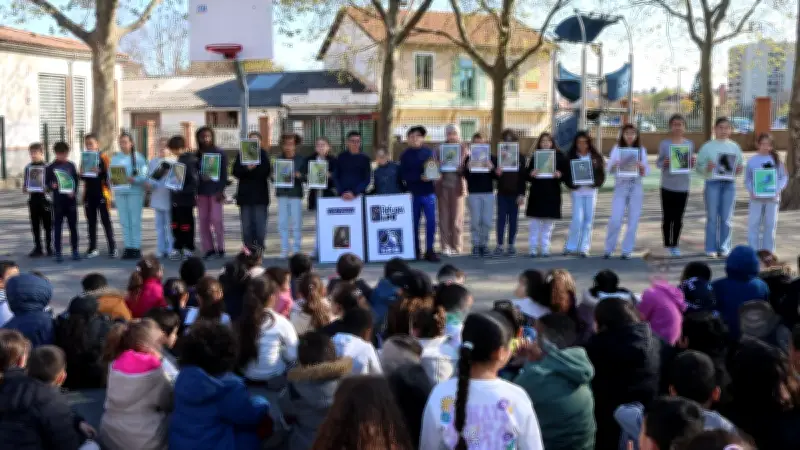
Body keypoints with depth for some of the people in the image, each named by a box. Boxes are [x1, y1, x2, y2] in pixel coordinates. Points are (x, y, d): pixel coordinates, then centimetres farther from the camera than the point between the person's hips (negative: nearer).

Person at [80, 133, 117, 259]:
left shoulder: (104, 157, -3)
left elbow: (108, 174, -9)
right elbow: (82, 176, 15)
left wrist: (99, 172, -28)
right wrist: (81, 173, -8)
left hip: (102, 193, -5)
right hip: (89, 194, 5)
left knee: (106, 220, -4)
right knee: (91, 222, 7)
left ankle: (112, 248, -2)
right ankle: (92, 248, 12)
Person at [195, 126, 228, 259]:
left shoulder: (220, 153, 1)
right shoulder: (196, 155, 8)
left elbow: (224, 173, -1)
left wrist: (221, 190, -8)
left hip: (215, 190, -3)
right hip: (201, 191, 3)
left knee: (216, 219, -7)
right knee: (203, 220, 2)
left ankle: (221, 247, 5)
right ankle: (208, 249, 9)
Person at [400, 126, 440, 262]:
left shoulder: (429, 152, 6)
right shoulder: (405, 155, 3)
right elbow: (403, 175, -6)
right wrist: (420, 177, -19)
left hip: (428, 192, 0)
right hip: (413, 193, 0)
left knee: (431, 221, -5)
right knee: (414, 223, 7)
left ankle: (429, 251, 2)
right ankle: (415, 250, 17)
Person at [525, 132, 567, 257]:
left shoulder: (560, 157, 4)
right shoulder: (534, 157, 7)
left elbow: (566, 173, 3)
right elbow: (526, 175, 5)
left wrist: (559, 175, -17)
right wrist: (531, 174, -16)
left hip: (552, 194, 0)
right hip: (536, 193, 0)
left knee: (548, 224, 5)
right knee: (534, 224, 0)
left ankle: (545, 249, 11)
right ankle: (533, 248, 6)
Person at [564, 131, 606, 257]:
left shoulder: (596, 157, 5)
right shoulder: (570, 157, 2)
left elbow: (601, 174, 5)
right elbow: (566, 174, 2)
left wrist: (595, 182, -13)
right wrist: (572, 184, -16)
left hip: (591, 191, 2)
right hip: (577, 191, -2)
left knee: (589, 220, 3)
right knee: (577, 219, -8)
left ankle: (584, 248, 10)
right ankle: (570, 247, 7)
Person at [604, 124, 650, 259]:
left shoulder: (641, 150, 6)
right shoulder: (617, 149, 4)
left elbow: (646, 172, 5)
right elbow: (610, 170, -1)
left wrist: (641, 166, -16)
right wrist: (615, 164, -21)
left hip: (636, 187, 1)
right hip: (621, 186, -1)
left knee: (633, 220, 2)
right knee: (615, 220, -8)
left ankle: (627, 251, 11)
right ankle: (609, 249, 7)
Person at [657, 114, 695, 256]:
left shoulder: (689, 144, 3)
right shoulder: (664, 144, -5)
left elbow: (690, 165, 9)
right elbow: (658, 163, -2)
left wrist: (693, 162, -12)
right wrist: (664, 163, -23)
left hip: (683, 186, 2)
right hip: (668, 186, -2)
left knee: (678, 218, 8)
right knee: (667, 217, 4)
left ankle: (675, 245, 18)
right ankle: (667, 245, 15)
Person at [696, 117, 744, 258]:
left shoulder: (734, 147, 11)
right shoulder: (707, 147, 3)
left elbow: (739, 166, 17)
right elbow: (698, 167, 2)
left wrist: (739, 170, -4)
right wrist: (707, 167, -18)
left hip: (729, 184, 2)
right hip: (712, 183, -2)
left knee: (726, 218, 3)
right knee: (712, 216, 0)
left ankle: (724, 248, 11)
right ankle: (711, 248, 6)